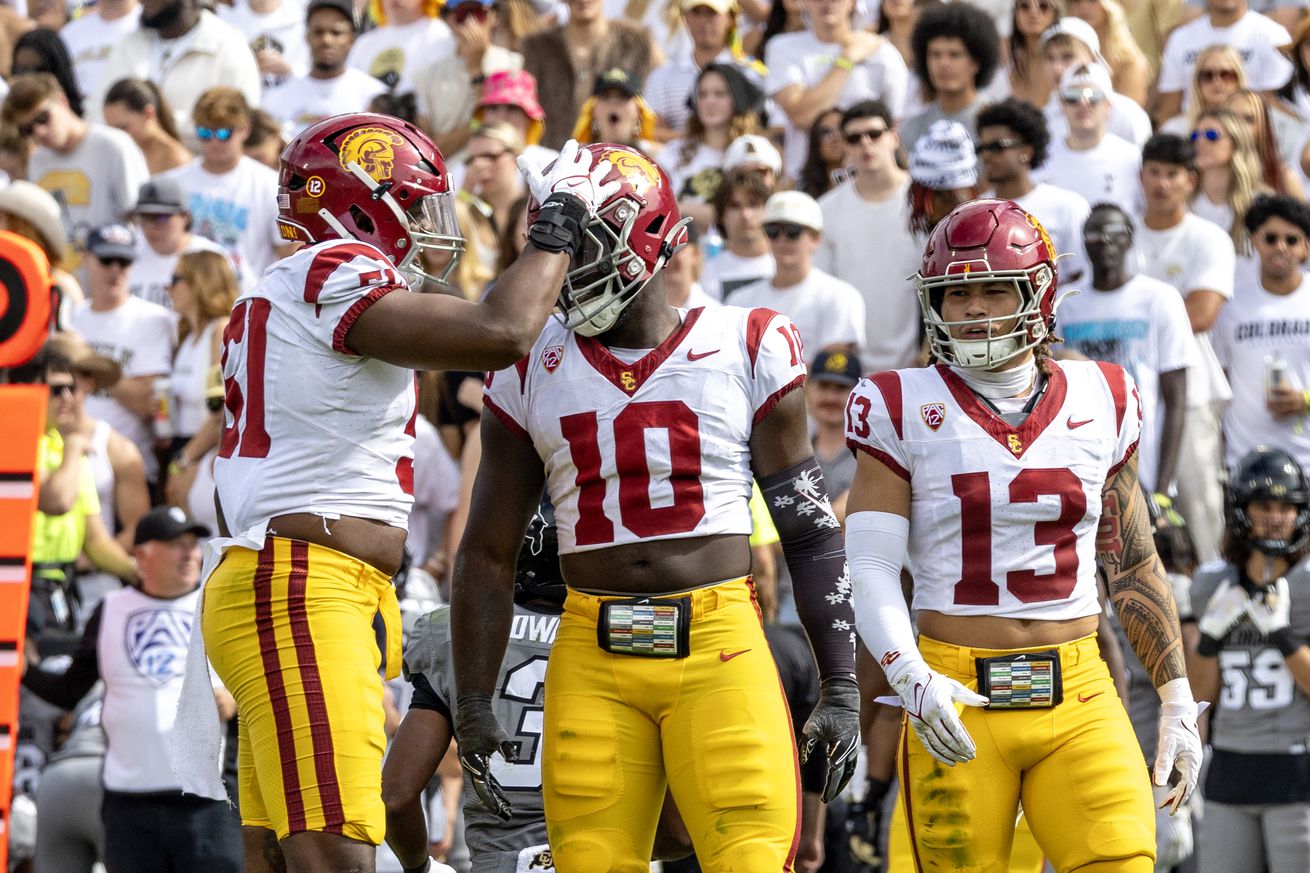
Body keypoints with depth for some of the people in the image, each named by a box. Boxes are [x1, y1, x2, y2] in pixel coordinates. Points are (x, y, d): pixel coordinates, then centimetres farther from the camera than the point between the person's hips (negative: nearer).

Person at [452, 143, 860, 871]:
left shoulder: (747, 351, 3)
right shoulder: (535, 373, 9)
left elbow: (812, 534, 5)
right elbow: (488, 552, 13)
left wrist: (842, 688, 0)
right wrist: (474, 703, 6)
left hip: (721, 647, -2)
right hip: (595, 657, 2)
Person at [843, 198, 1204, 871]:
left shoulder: (1101, 403, 9)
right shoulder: (904, 410, 1)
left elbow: (1135, 565, 16)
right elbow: (869, 566, -5)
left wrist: (1177, 700, 13)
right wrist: (909, 678, -21)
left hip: (1078, 697, 2)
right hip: (958, 700, -2)